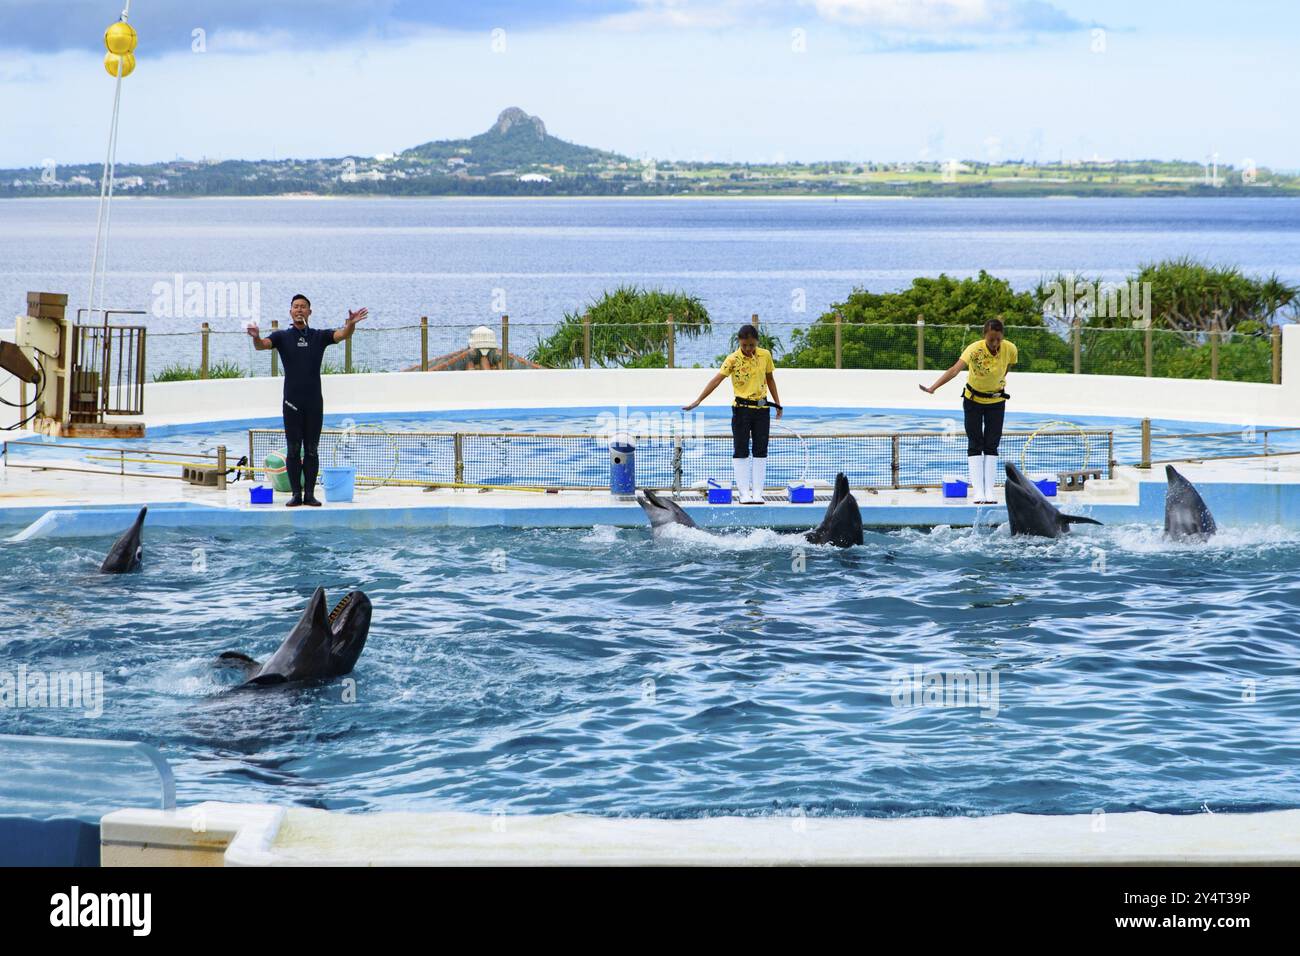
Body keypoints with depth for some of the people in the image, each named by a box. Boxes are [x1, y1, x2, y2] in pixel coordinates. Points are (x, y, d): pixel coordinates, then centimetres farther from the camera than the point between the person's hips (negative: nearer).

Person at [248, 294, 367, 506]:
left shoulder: (319, 336, 7)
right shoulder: (282, 336, 5)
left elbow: (342, 335, -8)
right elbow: (262, 345, -11)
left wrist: (351, 324, -31)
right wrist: (256, 337, -36)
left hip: (314, 402, 1)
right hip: (292, 402, -1)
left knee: (311, 450, 4)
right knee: (293, 450, 1)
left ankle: (310, 493, 7)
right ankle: (296, 494, 5)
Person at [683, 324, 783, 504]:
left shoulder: (765, 355, 0)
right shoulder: (733, 359, -10)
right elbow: (717, 380, -17)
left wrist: (778, 404, 17)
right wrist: (697, 401, -23)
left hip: (762, 407, 3)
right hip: (741, 408, -3)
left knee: (761, 452, 4)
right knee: (740, 452, -2)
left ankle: (757, 492, 9)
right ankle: (744, 493, 2)